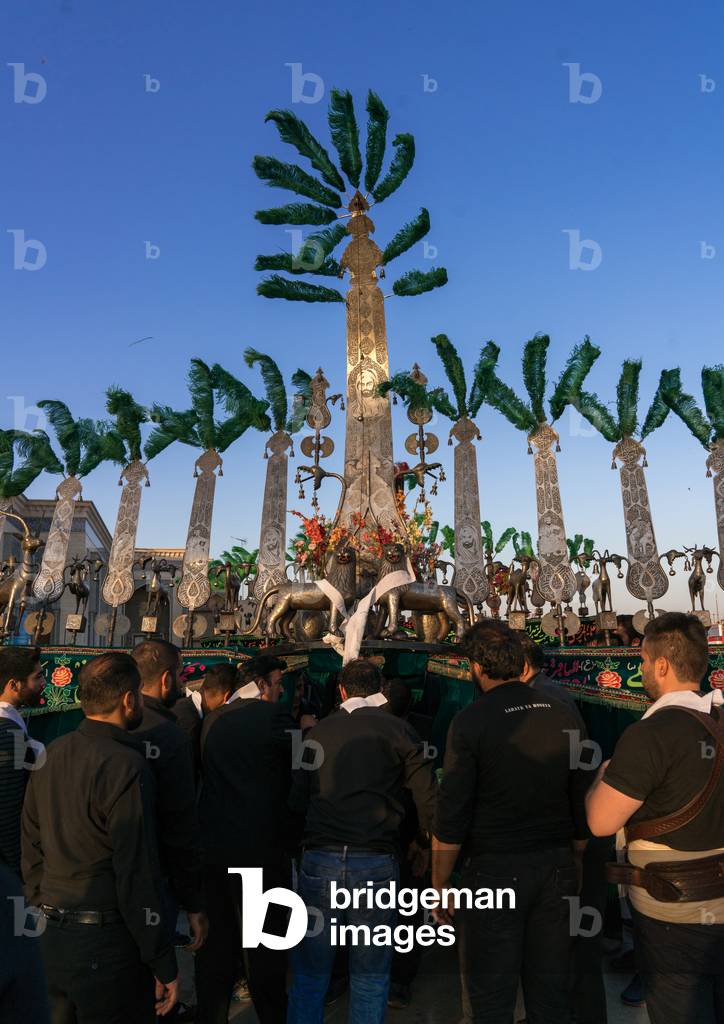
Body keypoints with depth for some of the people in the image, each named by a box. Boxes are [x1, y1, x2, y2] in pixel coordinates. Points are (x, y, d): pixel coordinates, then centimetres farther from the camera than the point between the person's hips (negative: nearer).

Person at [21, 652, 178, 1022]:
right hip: (108, 941, -7)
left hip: (52, 936, 7)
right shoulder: (126, 765, -22)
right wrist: (163, 963, -12)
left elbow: (31, 846, 8)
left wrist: (43, 908, 20)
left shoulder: (51, 754, 0)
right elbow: (137, 871, -21)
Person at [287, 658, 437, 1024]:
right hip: (377, 863, -1)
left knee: (309, 976, 18)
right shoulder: (398, 730, -1)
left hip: (319, 860, 1)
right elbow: (427, 800, -4)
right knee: (370, 980, 17)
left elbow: (297, 801, 7)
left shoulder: (318, 732, 4)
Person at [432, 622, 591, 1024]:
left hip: (494, 870, -5)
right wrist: (571, 860, 19)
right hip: (557, 869, 5)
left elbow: (451, 817, -13)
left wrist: (439, 886, -2)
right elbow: (582, 800, 7)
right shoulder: (563, 716, 0)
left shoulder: (470, 721, -14)